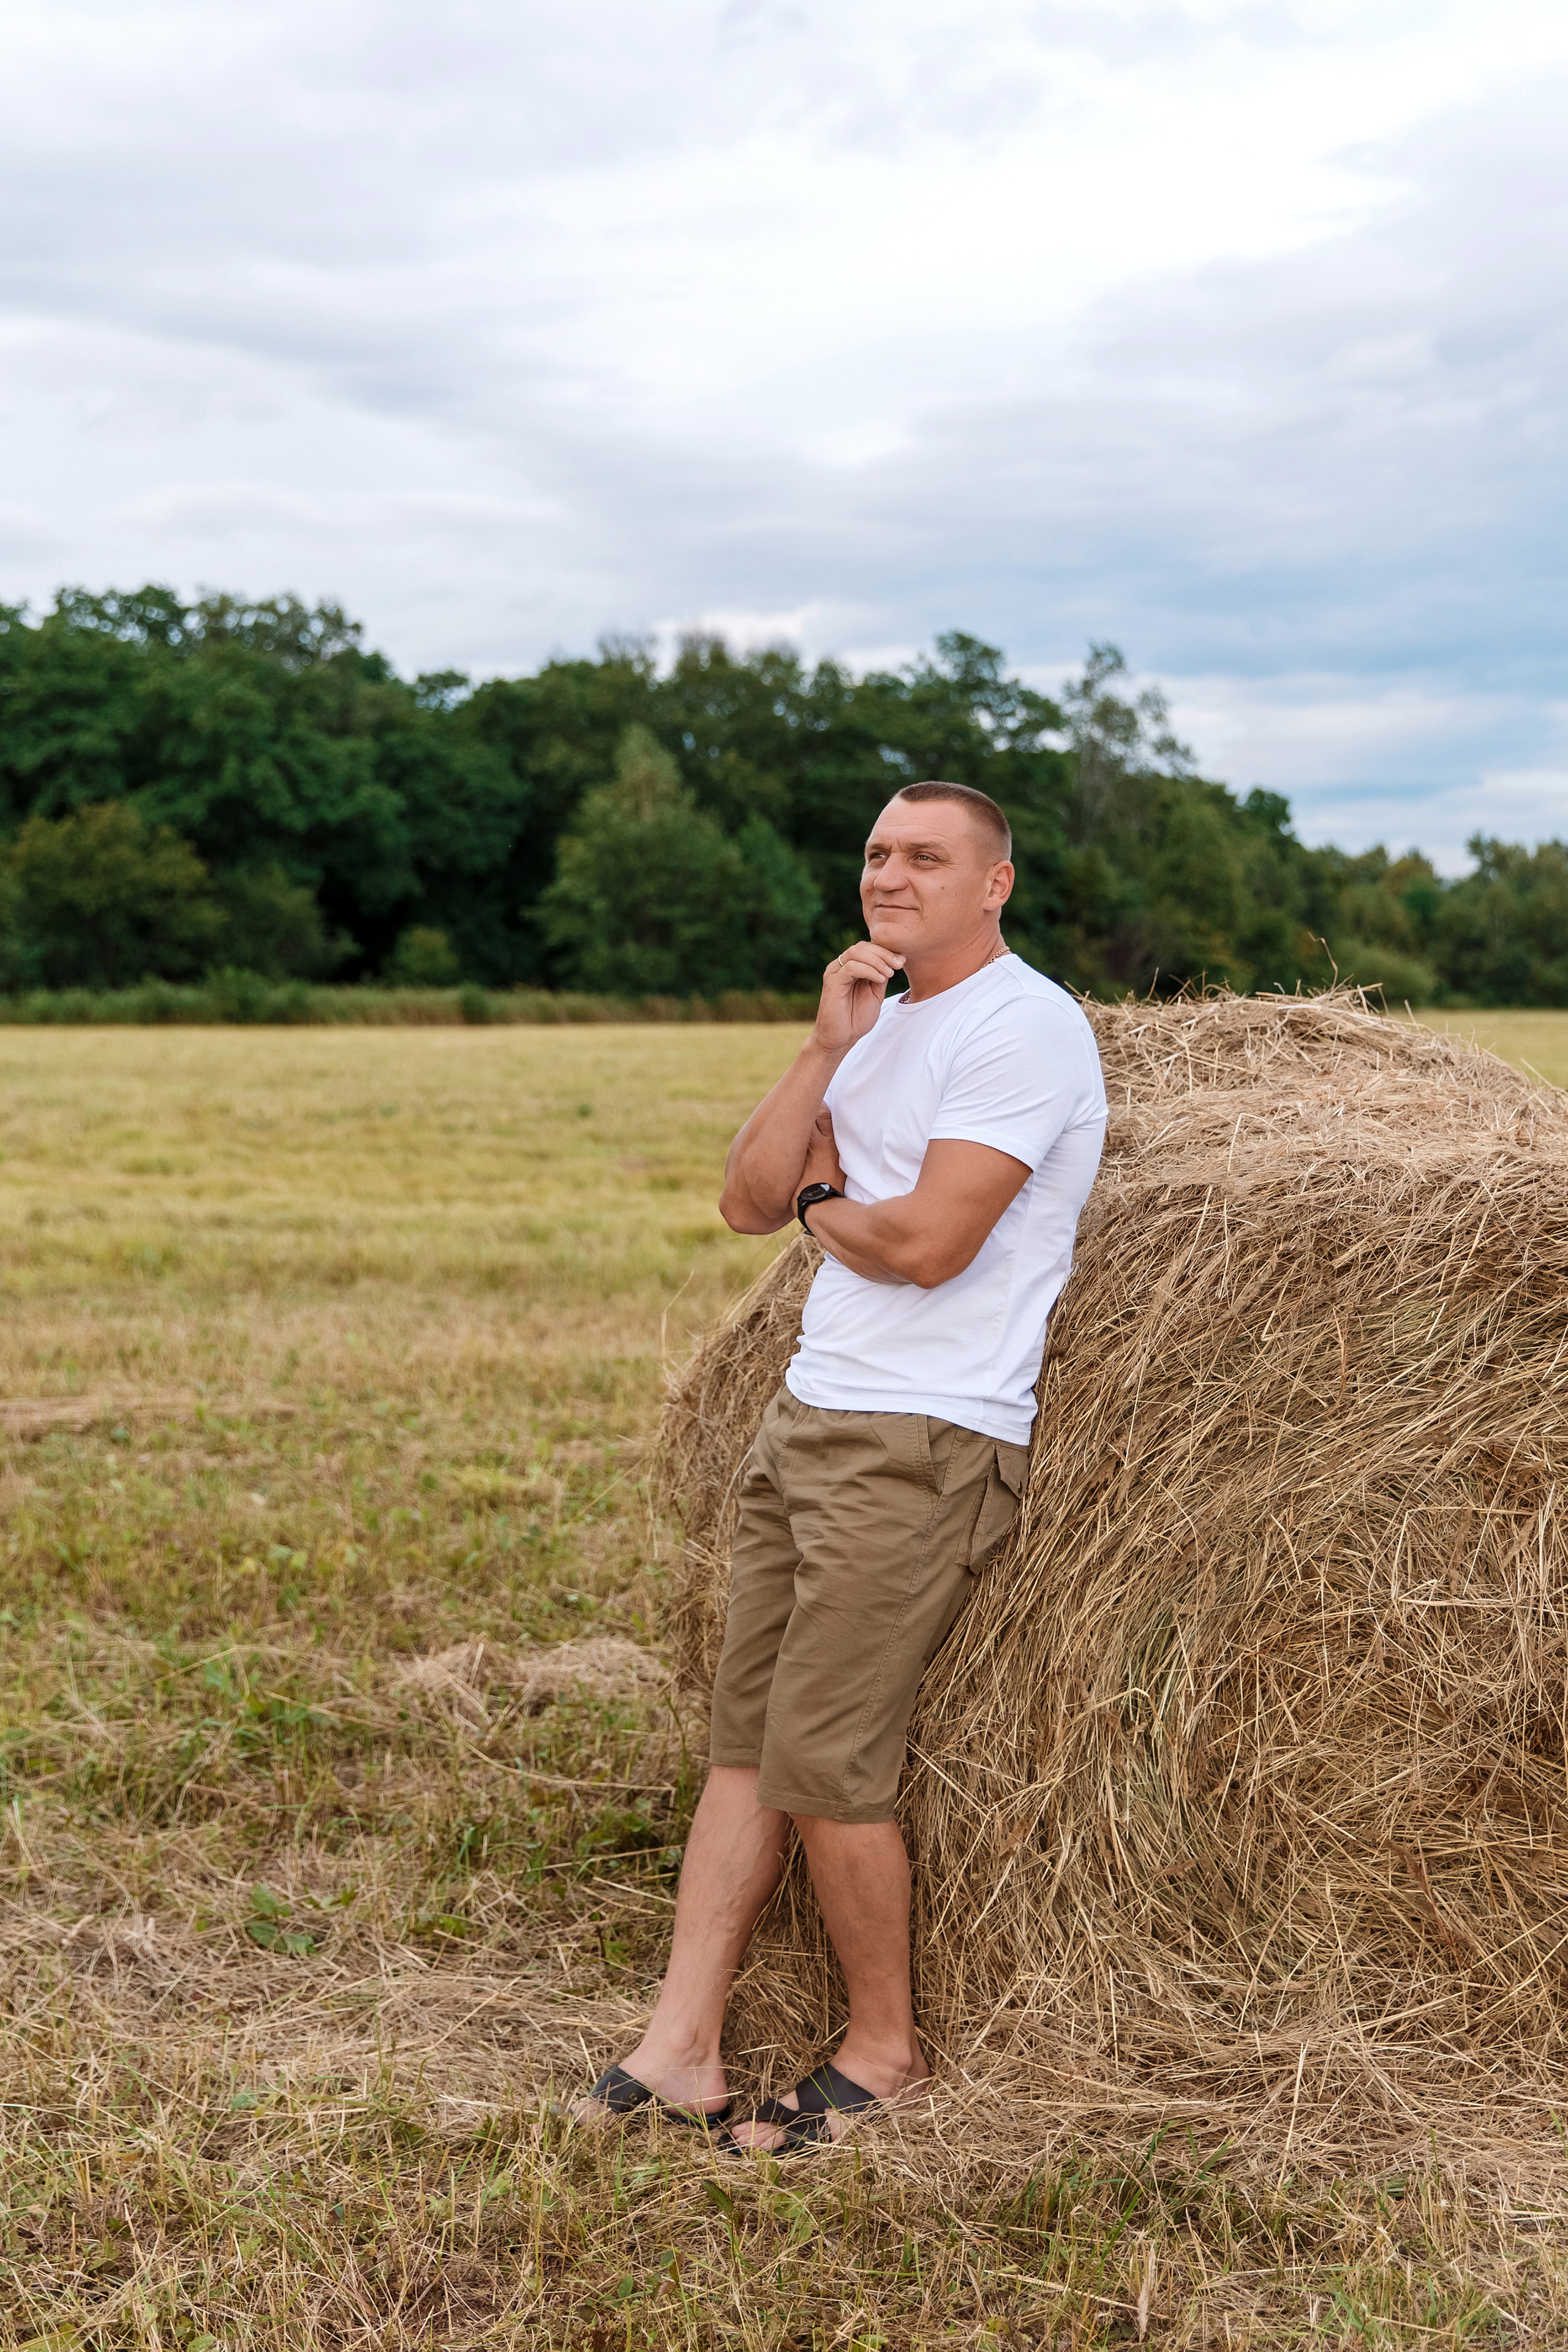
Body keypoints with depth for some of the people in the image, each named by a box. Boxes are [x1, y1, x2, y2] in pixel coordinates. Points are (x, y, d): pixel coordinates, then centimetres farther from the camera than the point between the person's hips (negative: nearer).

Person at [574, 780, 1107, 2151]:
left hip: (924, 1445, -9)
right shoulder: (883, 1023, 17)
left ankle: (887, 2051, 15)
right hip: (809, 1420, 9)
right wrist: (827, 1050, -3)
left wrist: (821, 1201, -1)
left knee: (823, 1764, -5)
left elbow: (927, 1243, -21)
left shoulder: (1025, 1026, -11)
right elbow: (750, 1201, 8)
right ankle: (680, 2052, 13)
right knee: (746, 1741, 7)